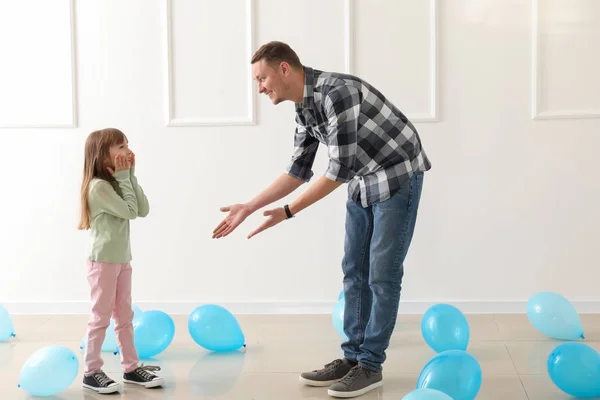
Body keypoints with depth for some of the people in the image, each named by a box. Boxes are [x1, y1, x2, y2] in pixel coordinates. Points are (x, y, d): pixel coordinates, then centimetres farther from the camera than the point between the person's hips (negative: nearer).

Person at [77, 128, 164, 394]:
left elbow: (143, 210, 3)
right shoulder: (98, 185, -17)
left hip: (122, 259, 9)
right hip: (103, 260, -9)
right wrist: (124, 177, -14)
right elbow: (130, 211, -21)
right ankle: (92, 372, 6)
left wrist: (131, 176, -1)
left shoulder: (116, 183, 12)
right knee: (101, 317, -3)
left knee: (125, 316, 12)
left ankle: (131, 367, 18)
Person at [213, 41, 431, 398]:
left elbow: (340, 168, -28)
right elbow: (299, 169, 8)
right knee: (355, 272, 9)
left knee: (382, 274, -4)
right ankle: (353, 357, 17)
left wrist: (288, 212, -23)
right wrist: (248, 208, 4)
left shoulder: (337, 92, -28)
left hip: (398, 177, -9)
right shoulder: (304, 108, 1)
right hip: (363, 183, 9)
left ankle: (371, 365, 6)